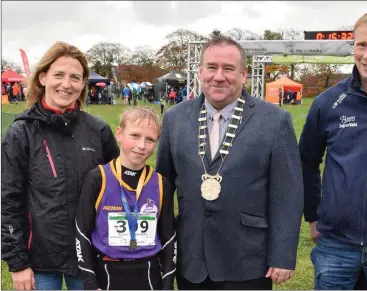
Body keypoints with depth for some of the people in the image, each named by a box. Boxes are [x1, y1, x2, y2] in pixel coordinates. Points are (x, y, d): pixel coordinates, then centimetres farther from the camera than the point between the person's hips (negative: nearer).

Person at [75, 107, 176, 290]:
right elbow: (82, 233, -6)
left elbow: (168, 237, 6)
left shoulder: (161, 184, -2)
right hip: (108, 275, -2)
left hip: (149, 275, 2)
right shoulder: (97, 179, -11)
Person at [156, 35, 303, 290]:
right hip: (190, 262, 3)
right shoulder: (175, 118, 2)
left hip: (247, 264, -2)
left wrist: (282, 257, -8)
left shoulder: (275, 121, -7)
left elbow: (287, 195, -6)